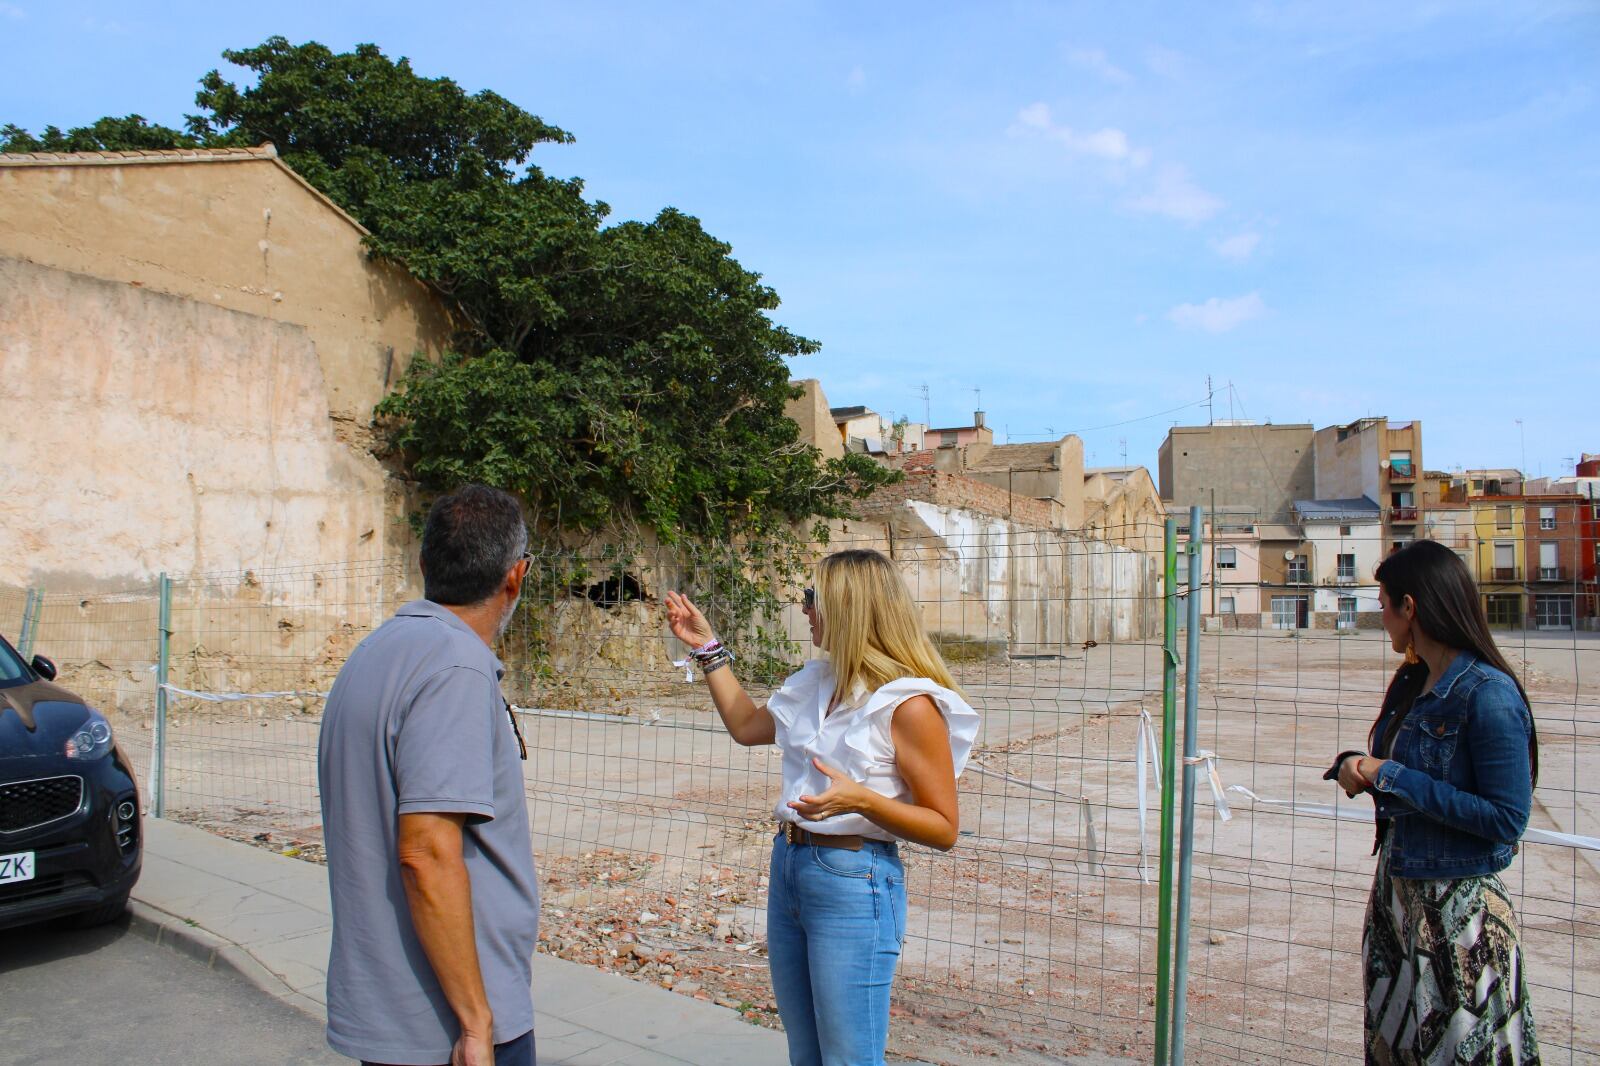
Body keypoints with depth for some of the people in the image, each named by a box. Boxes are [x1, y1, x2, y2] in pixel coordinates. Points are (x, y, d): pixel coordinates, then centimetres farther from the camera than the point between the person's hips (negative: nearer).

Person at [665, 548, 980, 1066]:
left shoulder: (909, 703, -16)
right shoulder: (815, 683, 7)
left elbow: (944, 829, -14)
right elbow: (746, 725, 23)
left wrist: (859, 798, -28)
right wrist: (707, 647, 21)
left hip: (854, 883, -8)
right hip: (787, 867, 8)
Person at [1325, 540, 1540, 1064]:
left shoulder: (1489, 695, -20)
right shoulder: (1410, 684, 7)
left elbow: (1508, 819, -22)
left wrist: (1393, 778, -20)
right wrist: (1355, 765, -4)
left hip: (1460, 907, -8)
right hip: (1396, 893, 8)